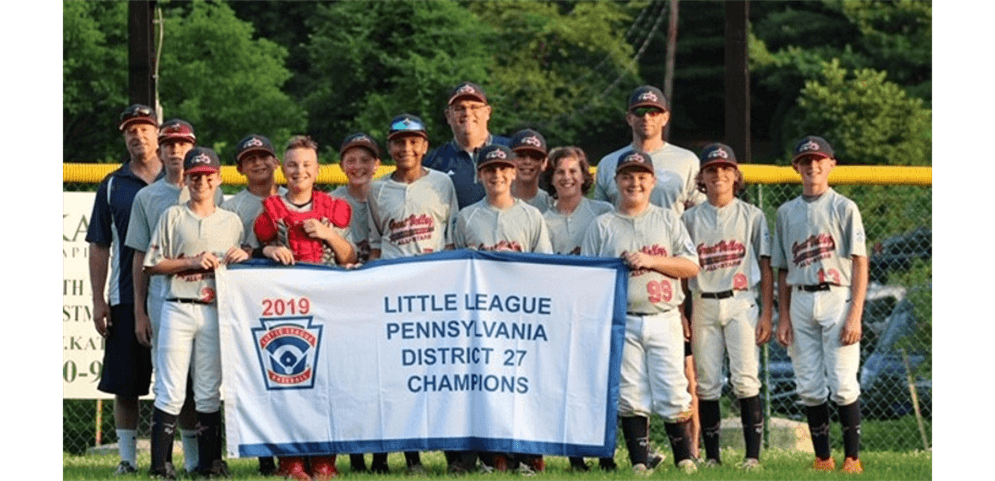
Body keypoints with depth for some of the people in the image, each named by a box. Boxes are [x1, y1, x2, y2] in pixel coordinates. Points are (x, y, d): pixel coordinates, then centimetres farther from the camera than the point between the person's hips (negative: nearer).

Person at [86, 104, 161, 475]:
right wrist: (98, 300, 2)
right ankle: (127, 458, 8)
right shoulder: (112, 186, 11)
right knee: (125, 384, 2)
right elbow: (99, 246, 10)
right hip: (126, 299, 1)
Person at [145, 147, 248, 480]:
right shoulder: (172, 217, 7)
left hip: (215, 311, 3)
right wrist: (192, 262, -10)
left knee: (210, 392, 5)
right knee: (171, 390, -6)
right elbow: (152, 265, 2)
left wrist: (243, 258, -4)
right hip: (178, 310, -3)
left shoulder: (232, 221, 14)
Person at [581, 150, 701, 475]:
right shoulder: (602, 226, 9)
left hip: (664, 319, 0)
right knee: (631, 396, -2)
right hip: (621, 322, 0)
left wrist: (650, 260, -7)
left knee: (673, 395, -6)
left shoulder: (668, 220, 11)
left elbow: (691, 266, 3)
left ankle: (685, 460, 2)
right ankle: (639, 463, 3)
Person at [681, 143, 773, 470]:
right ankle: (711, 455, 6)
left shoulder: (752, 216, 6)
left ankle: (753, 455, -10)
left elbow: (765, 268, 5)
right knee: (706, 384, 1)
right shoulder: (690, 219, 9)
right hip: (703, 306, 2)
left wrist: (766, 314, -2)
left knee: (745, 379, -11)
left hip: (741, 303, -2)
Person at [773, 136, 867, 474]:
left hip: (836, 298, -4)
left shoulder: (844, 208, 2)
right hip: (800, 302, 4)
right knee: (809, 387, 3)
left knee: (842, 384, -9)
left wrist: (855, 315, -12)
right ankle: (822, 459, 9)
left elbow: (860, 263, -3)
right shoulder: (786, 212, 14)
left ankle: (853, 458, -3)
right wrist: (783, 316, 8)